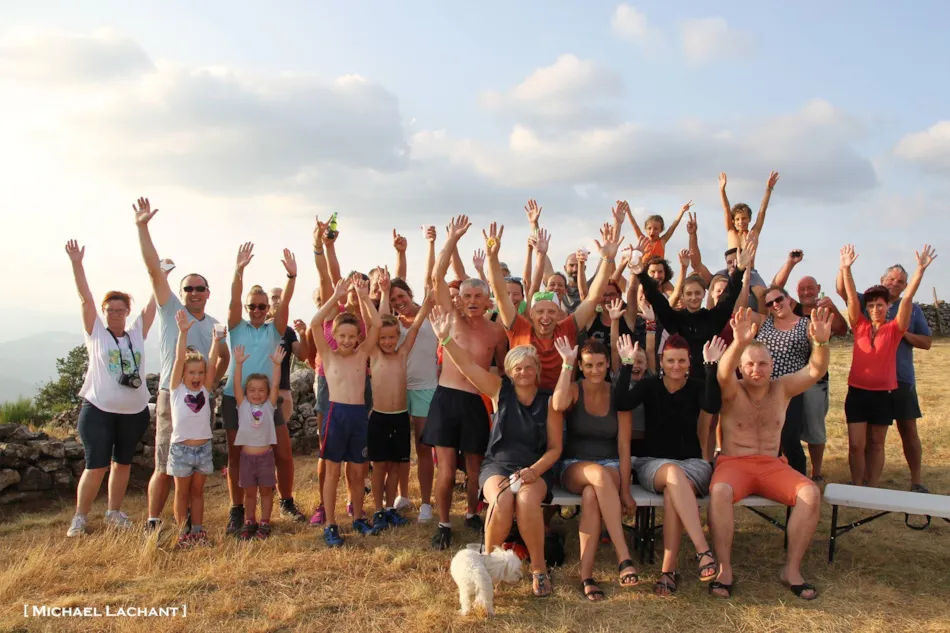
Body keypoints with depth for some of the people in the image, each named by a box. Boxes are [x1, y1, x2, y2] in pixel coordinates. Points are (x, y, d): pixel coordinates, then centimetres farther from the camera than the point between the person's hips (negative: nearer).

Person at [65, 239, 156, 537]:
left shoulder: (137, 333, 7)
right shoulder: (96, 333, 0)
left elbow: (154, 303, 5)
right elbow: (86, 298, -8)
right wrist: (76, 263, -14)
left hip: (134, 411, 4)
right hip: (98, 410, -3)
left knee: (123, 463, 14)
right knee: (96, 466, -4)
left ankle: (114, 513, 28)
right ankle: (79, 518, 11)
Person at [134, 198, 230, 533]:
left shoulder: (215, 324, 12)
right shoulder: (170, 311, 0)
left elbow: (225, 356, 26)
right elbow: (154, 269, -8)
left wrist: (215, 380, 9)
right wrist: (142, 227, -15)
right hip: (172, 397, -4)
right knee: (165, 467, -3)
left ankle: (189, 523, 22)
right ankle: (152, 524, 11)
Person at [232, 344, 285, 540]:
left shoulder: (269, 406, 0)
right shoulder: (243, 406, 0)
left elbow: (275, 385, -11)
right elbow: (237, 385, -11)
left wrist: (277, 364, -23)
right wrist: (238, 364, -22)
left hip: (266, 455, 0)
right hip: (247, 456, 0)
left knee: (266, 491, 8)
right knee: (249, 492, 11)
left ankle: (264, 523, 17)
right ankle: (250, 522, 23)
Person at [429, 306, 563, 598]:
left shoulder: (549, 401, 1)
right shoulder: (500, 390, 3)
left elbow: (555, 447, 1)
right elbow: (467, 364, -8)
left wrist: (535, 470, -16)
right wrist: (445, 338, -22)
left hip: (535, 469, 0)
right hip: (497, 466, 0)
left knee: (526, 500, -34)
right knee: (502, 501, -33)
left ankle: (539, 568, -14)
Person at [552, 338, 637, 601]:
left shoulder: (619, 396, 2)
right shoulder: (574, 390, -1)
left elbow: (624, 446, -1)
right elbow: (558, 404, -28)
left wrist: (625, 491, -8)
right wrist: (566, 363, -21)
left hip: (610, 466, 1)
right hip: (574, 467, -1)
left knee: (591, 494, -36)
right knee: (598, 474, -38)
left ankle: (586, 575, -34)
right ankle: (624, 558, -40)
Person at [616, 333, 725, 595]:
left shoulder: (697, 386, 3)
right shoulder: (649, 385, 2)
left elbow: (713, 406, -20)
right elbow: (622, 404, -18)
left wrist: (711, 366, -24)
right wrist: (627, 364, -22)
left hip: (692, 462, 1)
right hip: (653, 463, 0)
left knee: (672, 493, -35)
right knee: (674, 474, -38)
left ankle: (668, 571, -32)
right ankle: (703, 551, -42)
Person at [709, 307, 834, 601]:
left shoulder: (782, 388, 9)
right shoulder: (732, 391, 0)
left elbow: (815, 370, -8)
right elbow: (723, 372, -24)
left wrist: (820, 343, -30)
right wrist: (739, 343, -44)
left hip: (772, 466, 3)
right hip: (733, 463, -3)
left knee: (811, 494, -24)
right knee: (719, 492, -35)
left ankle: (792, 568, -11)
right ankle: (724, 568, -22)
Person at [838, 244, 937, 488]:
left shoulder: (894, 329, -2)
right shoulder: (860, 326, 1)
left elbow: (907, 297, -12)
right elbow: (851, 297, -9)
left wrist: (920, 269, -22)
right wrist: (846, 269, -20)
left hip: (884, 393, 0)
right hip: (857, 392, 0)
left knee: (876, 444, 11)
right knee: (856, 445, 0)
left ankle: (872, 489, 21)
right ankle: (856, 488, 12)